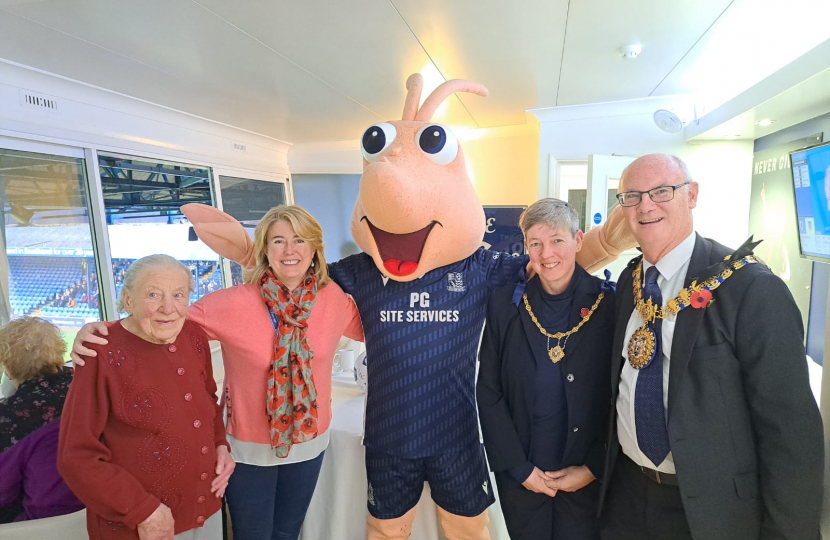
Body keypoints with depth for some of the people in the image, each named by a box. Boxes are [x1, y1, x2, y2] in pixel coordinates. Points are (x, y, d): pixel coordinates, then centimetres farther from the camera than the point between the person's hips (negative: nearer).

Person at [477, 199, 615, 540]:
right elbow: (488, 393, -5)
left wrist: (593, 468, -6)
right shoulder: (505, 304, -7)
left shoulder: (610, 304, -10)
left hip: (588, 479, -1)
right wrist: (519, 468, -6)